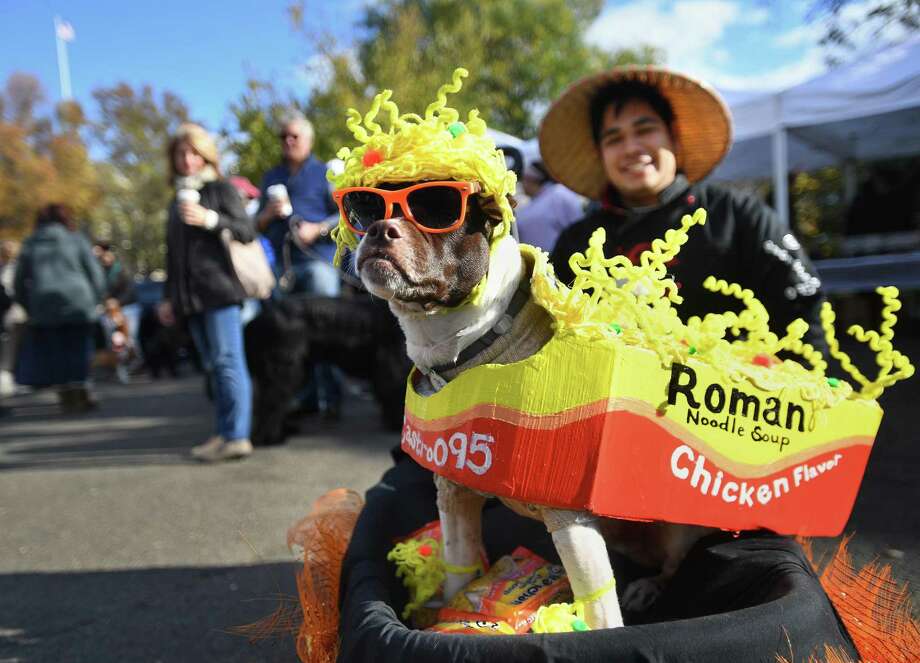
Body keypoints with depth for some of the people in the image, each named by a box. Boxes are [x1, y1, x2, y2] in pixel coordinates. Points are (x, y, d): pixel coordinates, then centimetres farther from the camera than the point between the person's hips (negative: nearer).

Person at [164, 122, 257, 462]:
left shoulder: (221, 188, 5)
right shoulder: (178, 197, 23)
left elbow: (247, 231, -5)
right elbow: (173, 251, 24)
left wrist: (210, 219, -18)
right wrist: (170, 297, 23)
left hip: (219, 291, -6)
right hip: (190, 295, 6)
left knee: (227, 362, -10)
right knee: (212, 366, 6)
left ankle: (237, 436, -10)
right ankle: (223, 433, 10)